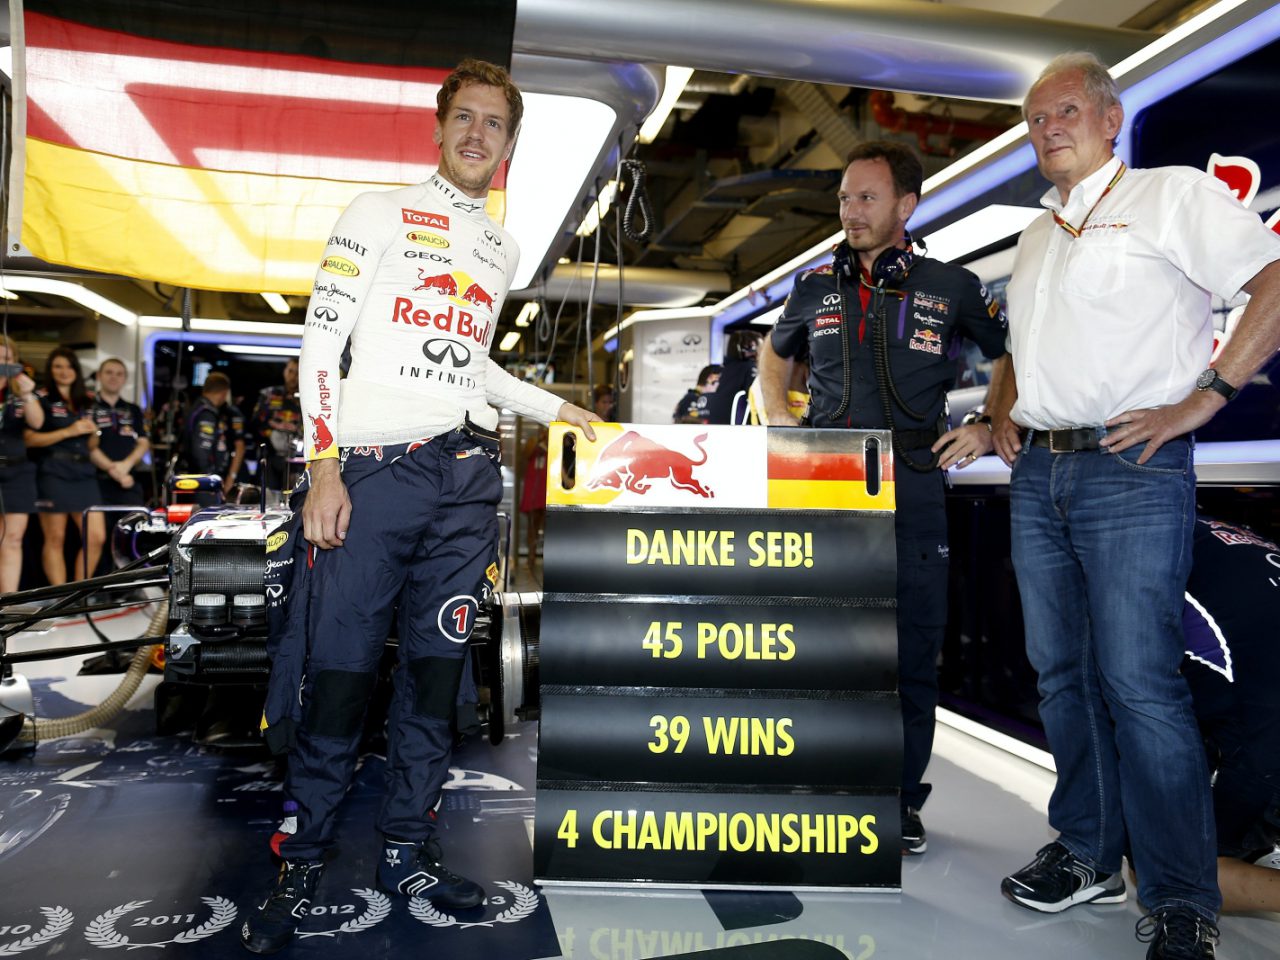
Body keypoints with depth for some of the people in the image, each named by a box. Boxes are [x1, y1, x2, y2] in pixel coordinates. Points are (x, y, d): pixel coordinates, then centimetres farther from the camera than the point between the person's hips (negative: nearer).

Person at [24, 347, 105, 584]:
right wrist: (68, 432, -15)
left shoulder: (86, 403, 19)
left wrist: (93, 433, 2)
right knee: (55, 539, -1)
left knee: (97, 538, -3)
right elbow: (29, 439, -10)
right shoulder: (41, 400, 2)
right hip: (53, 474, -5)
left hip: (84, 474, 5)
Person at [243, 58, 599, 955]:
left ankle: (408, 850, 20)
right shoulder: (379, 214, 7)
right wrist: (323, 465, -10)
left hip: (466, 476, 4)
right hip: (370, 469, -4)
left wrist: (560, 409, 22)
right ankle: (302, 864, 13)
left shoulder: (503, 249, 21)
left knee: (436, 670, 6)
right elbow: (321, 341, -1)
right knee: (339, 671, -4)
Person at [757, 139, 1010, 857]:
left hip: (913, 489, -1)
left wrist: (989, 428, 3)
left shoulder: (951, 287, 5)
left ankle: (903, 799, 21)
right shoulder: (816, 286, 12)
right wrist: (776, 412, 13)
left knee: (913, 653, 4)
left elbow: (1012, 356, 15)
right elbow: (776, 352, 29)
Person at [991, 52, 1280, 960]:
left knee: (1141, 684, -9)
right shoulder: (1035, 238, 22)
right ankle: (1088, 855, 25)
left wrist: (1202, 398, -15)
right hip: (1038, 475, 7)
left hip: (1132, 474, -7)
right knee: (1063, 674, 11)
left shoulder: (1174, 195, 1)